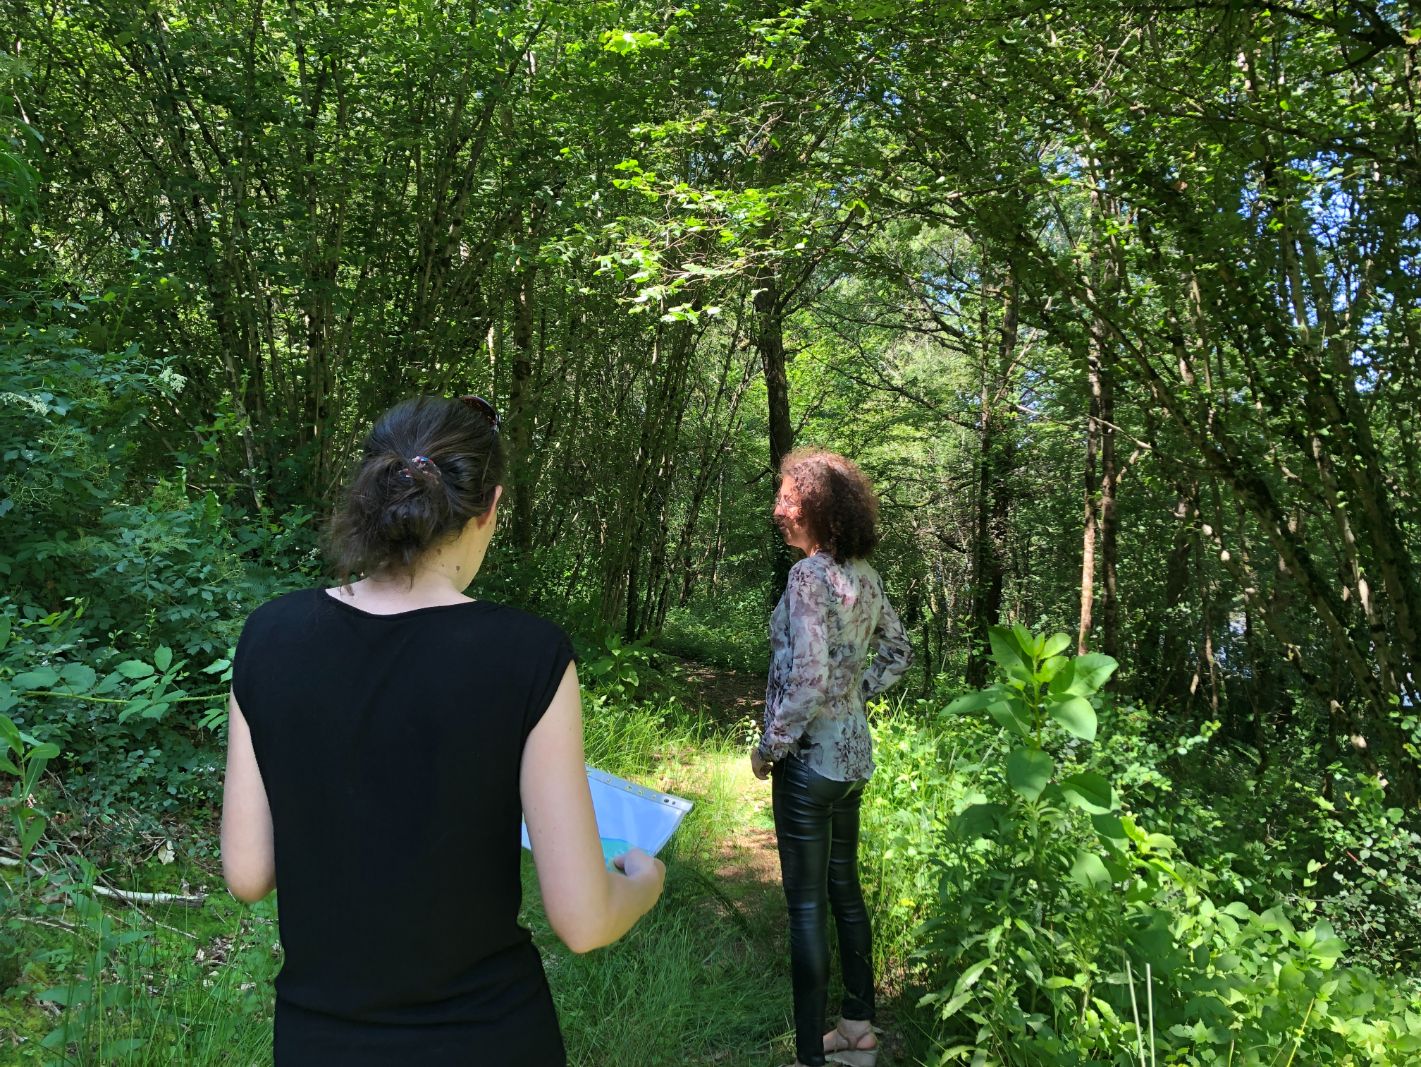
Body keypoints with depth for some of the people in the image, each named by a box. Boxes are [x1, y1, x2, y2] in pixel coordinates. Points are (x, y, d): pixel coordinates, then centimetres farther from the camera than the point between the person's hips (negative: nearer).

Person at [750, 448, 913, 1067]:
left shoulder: (809, 574, -19)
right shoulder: (864, 575, 6)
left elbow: (808, 677, -24)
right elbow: (898, 652, 17)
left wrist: (769, 747, -13)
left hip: (811, 757, -9)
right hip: (854, 751, 9)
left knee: (807, 904, 1)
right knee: (843, 888, 20)